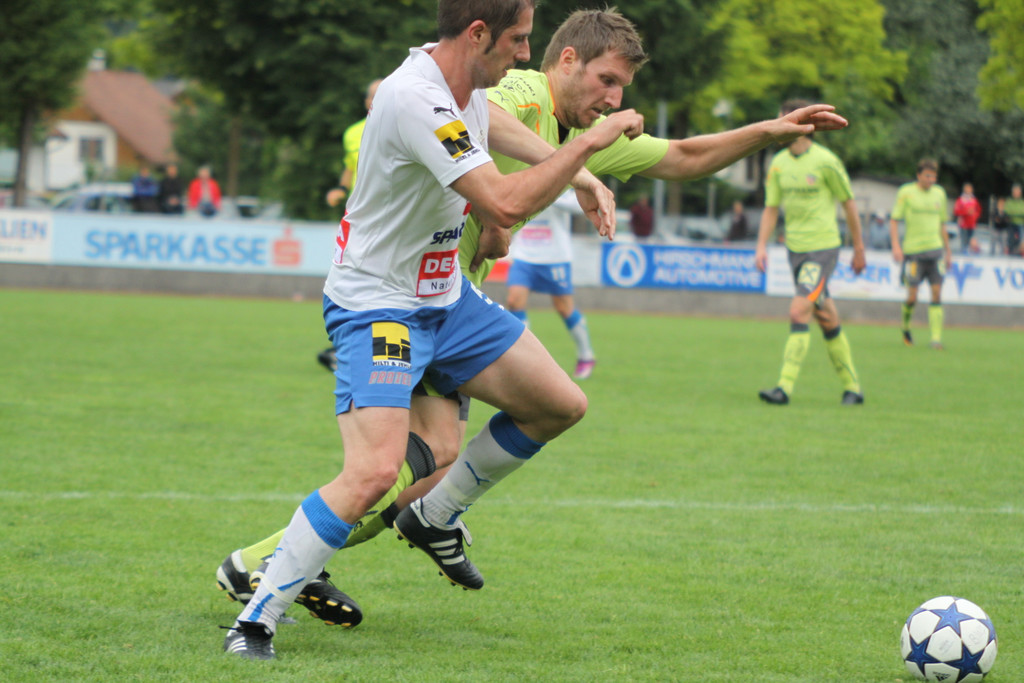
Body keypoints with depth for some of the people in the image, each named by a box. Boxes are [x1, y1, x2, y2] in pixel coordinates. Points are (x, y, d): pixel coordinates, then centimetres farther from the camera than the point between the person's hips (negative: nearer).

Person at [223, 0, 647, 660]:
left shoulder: (466, 81, 1)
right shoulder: (415, 98, -29)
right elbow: (506, 205, -34)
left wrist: (583, 175, 21)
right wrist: (591, 141, -25)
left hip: (445, 296, 10)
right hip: (376, 303, -10)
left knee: (561, 405, 9)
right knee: (375, 471, -25)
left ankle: (435, 516, 28)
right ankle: (254, 622, -15)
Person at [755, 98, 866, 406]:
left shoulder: (826, 162, -11)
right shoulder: (779, 163, 6)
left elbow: (849, 204, -2)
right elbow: (771, 208, 11)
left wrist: (859, 249, 3)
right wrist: (761, 247, -2)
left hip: (823, 248, -6)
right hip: (795, 249, 6)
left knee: (798, 313, -17)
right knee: (826, 319, 12)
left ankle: (785, 387, -19)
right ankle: (852, 388, 21)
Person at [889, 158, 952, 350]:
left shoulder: (939, 193, 12)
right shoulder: (906, 192, -2)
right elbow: (894, 221, -2)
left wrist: (948, 250, 21)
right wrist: (896, 246, -13)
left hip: (935, 249, 4)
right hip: (913, 251, -3)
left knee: (937, 293, -6)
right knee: (912, 296, -4)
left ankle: (936, 338, -6)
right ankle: (905, 328, 23)